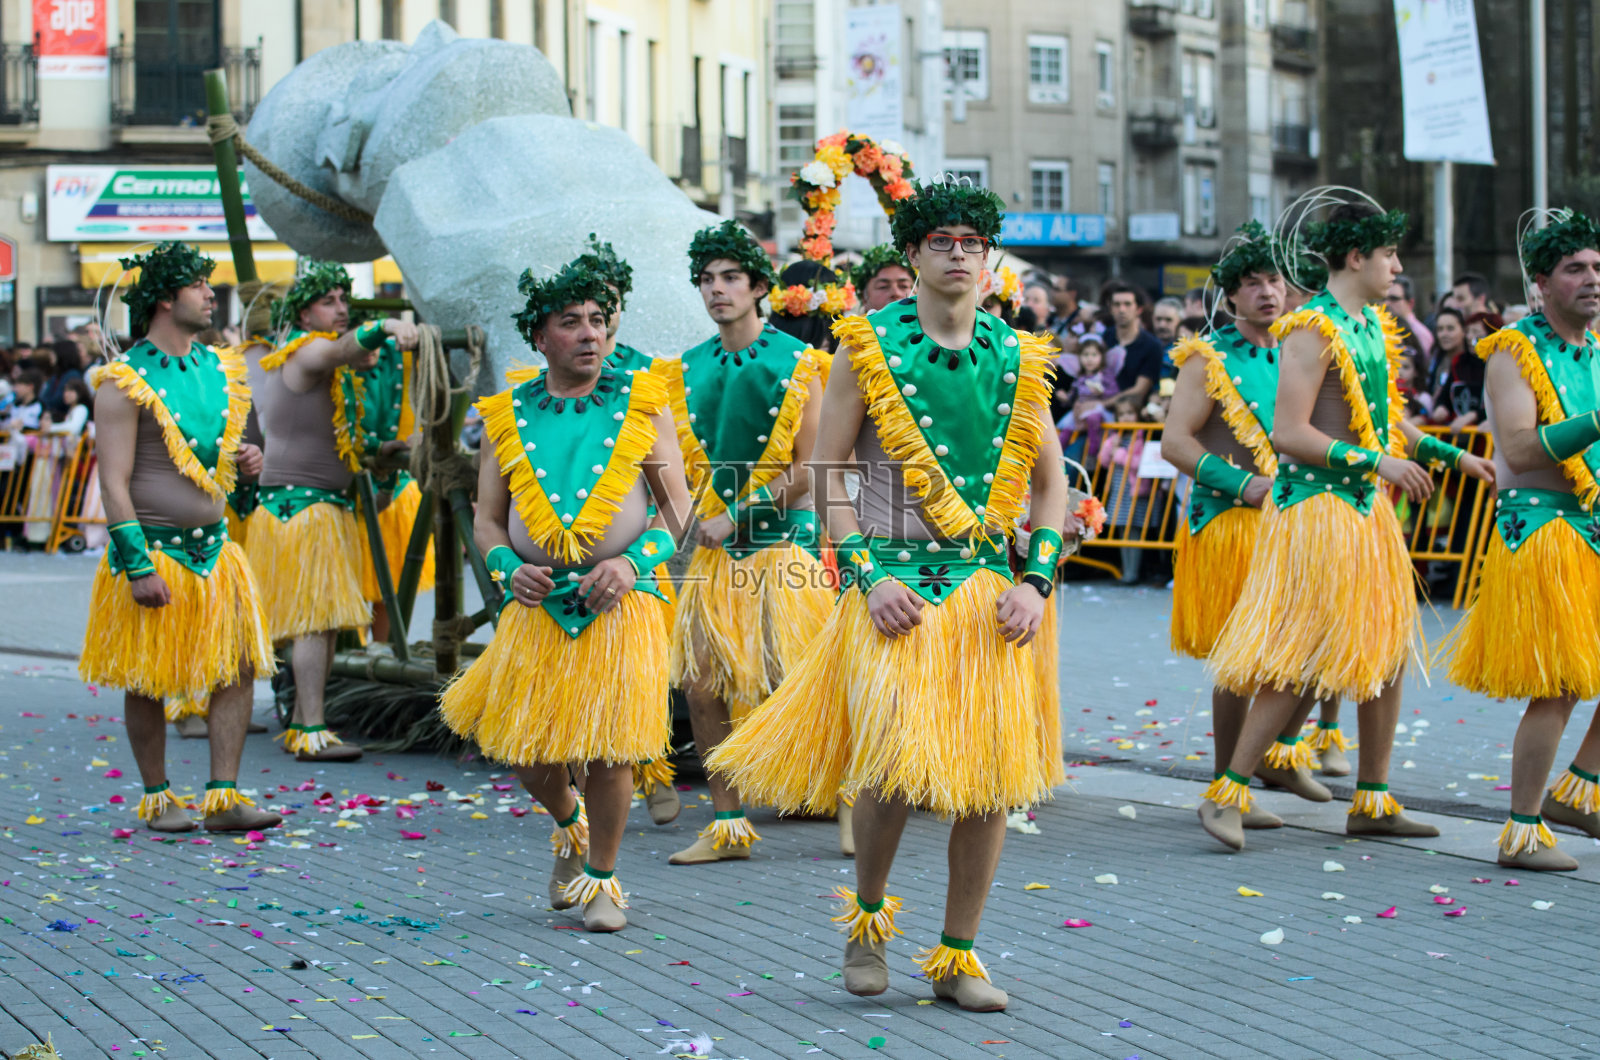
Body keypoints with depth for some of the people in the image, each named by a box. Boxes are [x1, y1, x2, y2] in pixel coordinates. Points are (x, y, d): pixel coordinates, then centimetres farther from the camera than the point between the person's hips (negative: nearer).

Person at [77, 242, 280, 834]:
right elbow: (114, 484, -14)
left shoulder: (218, 369, 11)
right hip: (154, 548, -6)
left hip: (214, 545, 6)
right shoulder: (125, 382, -11)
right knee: (148, 682, 3)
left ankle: (224, 797, 4)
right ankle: (156, 799, 16)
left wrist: (240, 459, 3)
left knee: (238, 667, 0)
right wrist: (138, 565, -19)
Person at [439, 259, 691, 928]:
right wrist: (508, 569, -8)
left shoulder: (642, 405, 3)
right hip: (536, 602, 2)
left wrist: (634, 561, -13)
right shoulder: (507, 416, 8)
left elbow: (678, 509, 4)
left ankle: (602, 879, 18)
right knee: (529, 759, 3)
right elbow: (487, 519, 12)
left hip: (620, 602, -2)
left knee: (608, 752, -4)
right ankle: (567, 823, 37)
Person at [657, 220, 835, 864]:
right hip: (712, 548, 5)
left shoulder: (796, 363, -4)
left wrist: (737, 517, -11)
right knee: (702, 685, 1)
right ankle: (727, 827, 10)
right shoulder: (686, 371, 10)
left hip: (780, 542, -5)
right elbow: (682, 466, 13)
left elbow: (807, 468, -8)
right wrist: (696, 521, -4)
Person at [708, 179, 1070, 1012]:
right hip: (899, 590, -3)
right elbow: (827, 471, 0)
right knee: (899, 762, -14)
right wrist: (867, 576, -9)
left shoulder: (1017, 358, 9)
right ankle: (867, 913, 15)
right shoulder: (868, 347, 0)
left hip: (994, 594, 3)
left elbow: (1049, 480, 14)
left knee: (992, 772, 1)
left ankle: (956, 957, 15)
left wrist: (1037, 582, 1)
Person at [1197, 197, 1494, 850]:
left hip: (1368, 508, 9)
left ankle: (1373, 802, 20)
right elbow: (1288, 434, -21)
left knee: (1386, 650, 11)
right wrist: (1377, 461, -20)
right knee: (1300, 664, -10)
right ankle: (1226, 795, -3)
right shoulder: (1312, 331, -14)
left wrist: (1456, 457, 22)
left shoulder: (1376, 326, 13)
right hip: (1317, 505, -9)